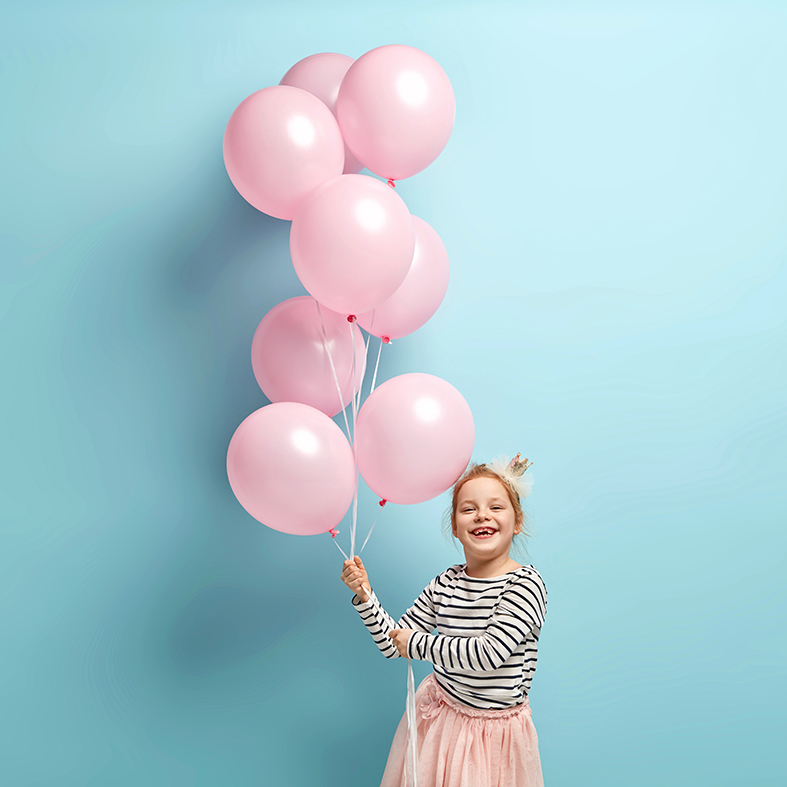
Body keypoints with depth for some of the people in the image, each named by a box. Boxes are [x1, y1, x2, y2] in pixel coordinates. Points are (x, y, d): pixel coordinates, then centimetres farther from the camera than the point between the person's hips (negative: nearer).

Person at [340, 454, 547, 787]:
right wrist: (365, 596, -13)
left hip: (495, 730, -4)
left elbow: (489, 654, -29)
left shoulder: (525, 584, -19)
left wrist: (416, 643, -19)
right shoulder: (444, 584, -4)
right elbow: (392, 644, 3)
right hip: (438, 715, 5)